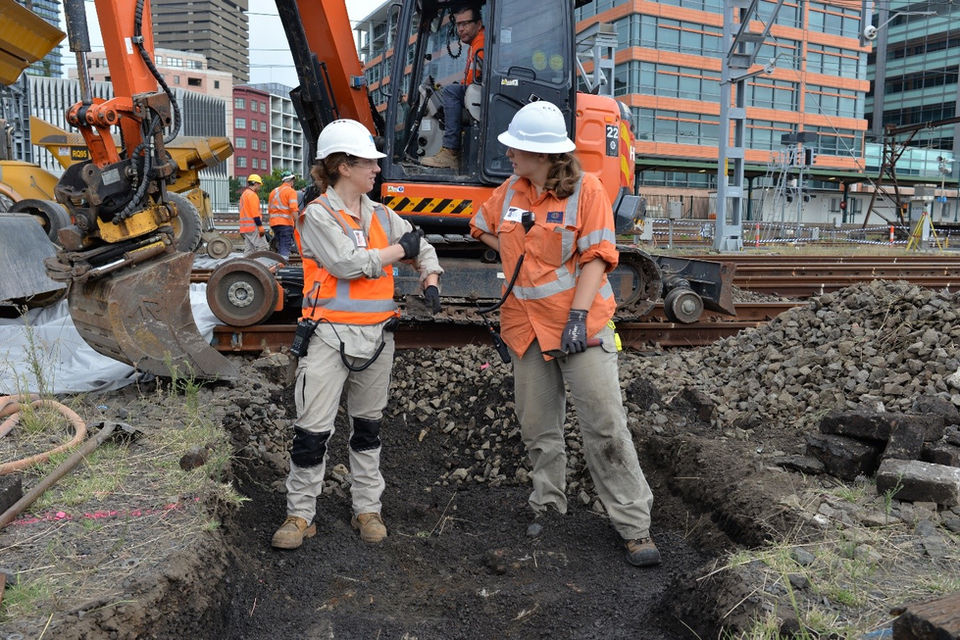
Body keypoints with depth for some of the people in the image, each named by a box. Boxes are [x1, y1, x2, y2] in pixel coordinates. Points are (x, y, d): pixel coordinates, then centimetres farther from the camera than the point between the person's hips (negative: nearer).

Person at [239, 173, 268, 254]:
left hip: (244, 227, 10)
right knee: (263, 248, -10)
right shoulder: (252, 195, -11)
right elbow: (255, 213, -18)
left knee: (248, 249, 8)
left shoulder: (244, 194, 21)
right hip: (253, 226, -10)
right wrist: (260, 227, -19)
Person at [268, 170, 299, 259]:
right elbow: (293, 208, -16)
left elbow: (269, 209, 21)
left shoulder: (273, 191, 19)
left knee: (279, 247, 17)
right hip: (285, 222, -7)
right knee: (285, 248, -9)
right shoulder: (291, 191, -4)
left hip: (274, 222, 7)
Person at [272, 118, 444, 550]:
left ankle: (367, 510, 26)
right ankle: (300, 515, 13)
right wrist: (399, 249, -7)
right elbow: (348, 263, -18)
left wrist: (430, 280, -2)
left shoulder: (381, 216, 10)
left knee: (367, 427, 14)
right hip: (330, 336, -5)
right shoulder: (317, 214, -6)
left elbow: (422, 247, 18)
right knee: (312, 431, -4)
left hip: (376, 336, 6)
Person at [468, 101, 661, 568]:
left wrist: (578, 315, -20)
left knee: (605, 426, -5)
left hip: (581, 322, -5)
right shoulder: (510, 191, 8)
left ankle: (634, 525, 7)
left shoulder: (586, 189, -7)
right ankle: (547, 507, 31)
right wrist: (514, 256, 10)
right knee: (538, 428, 13)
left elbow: (597, 257, -11)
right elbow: (481, 228, 26)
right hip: (527, 326, 5)